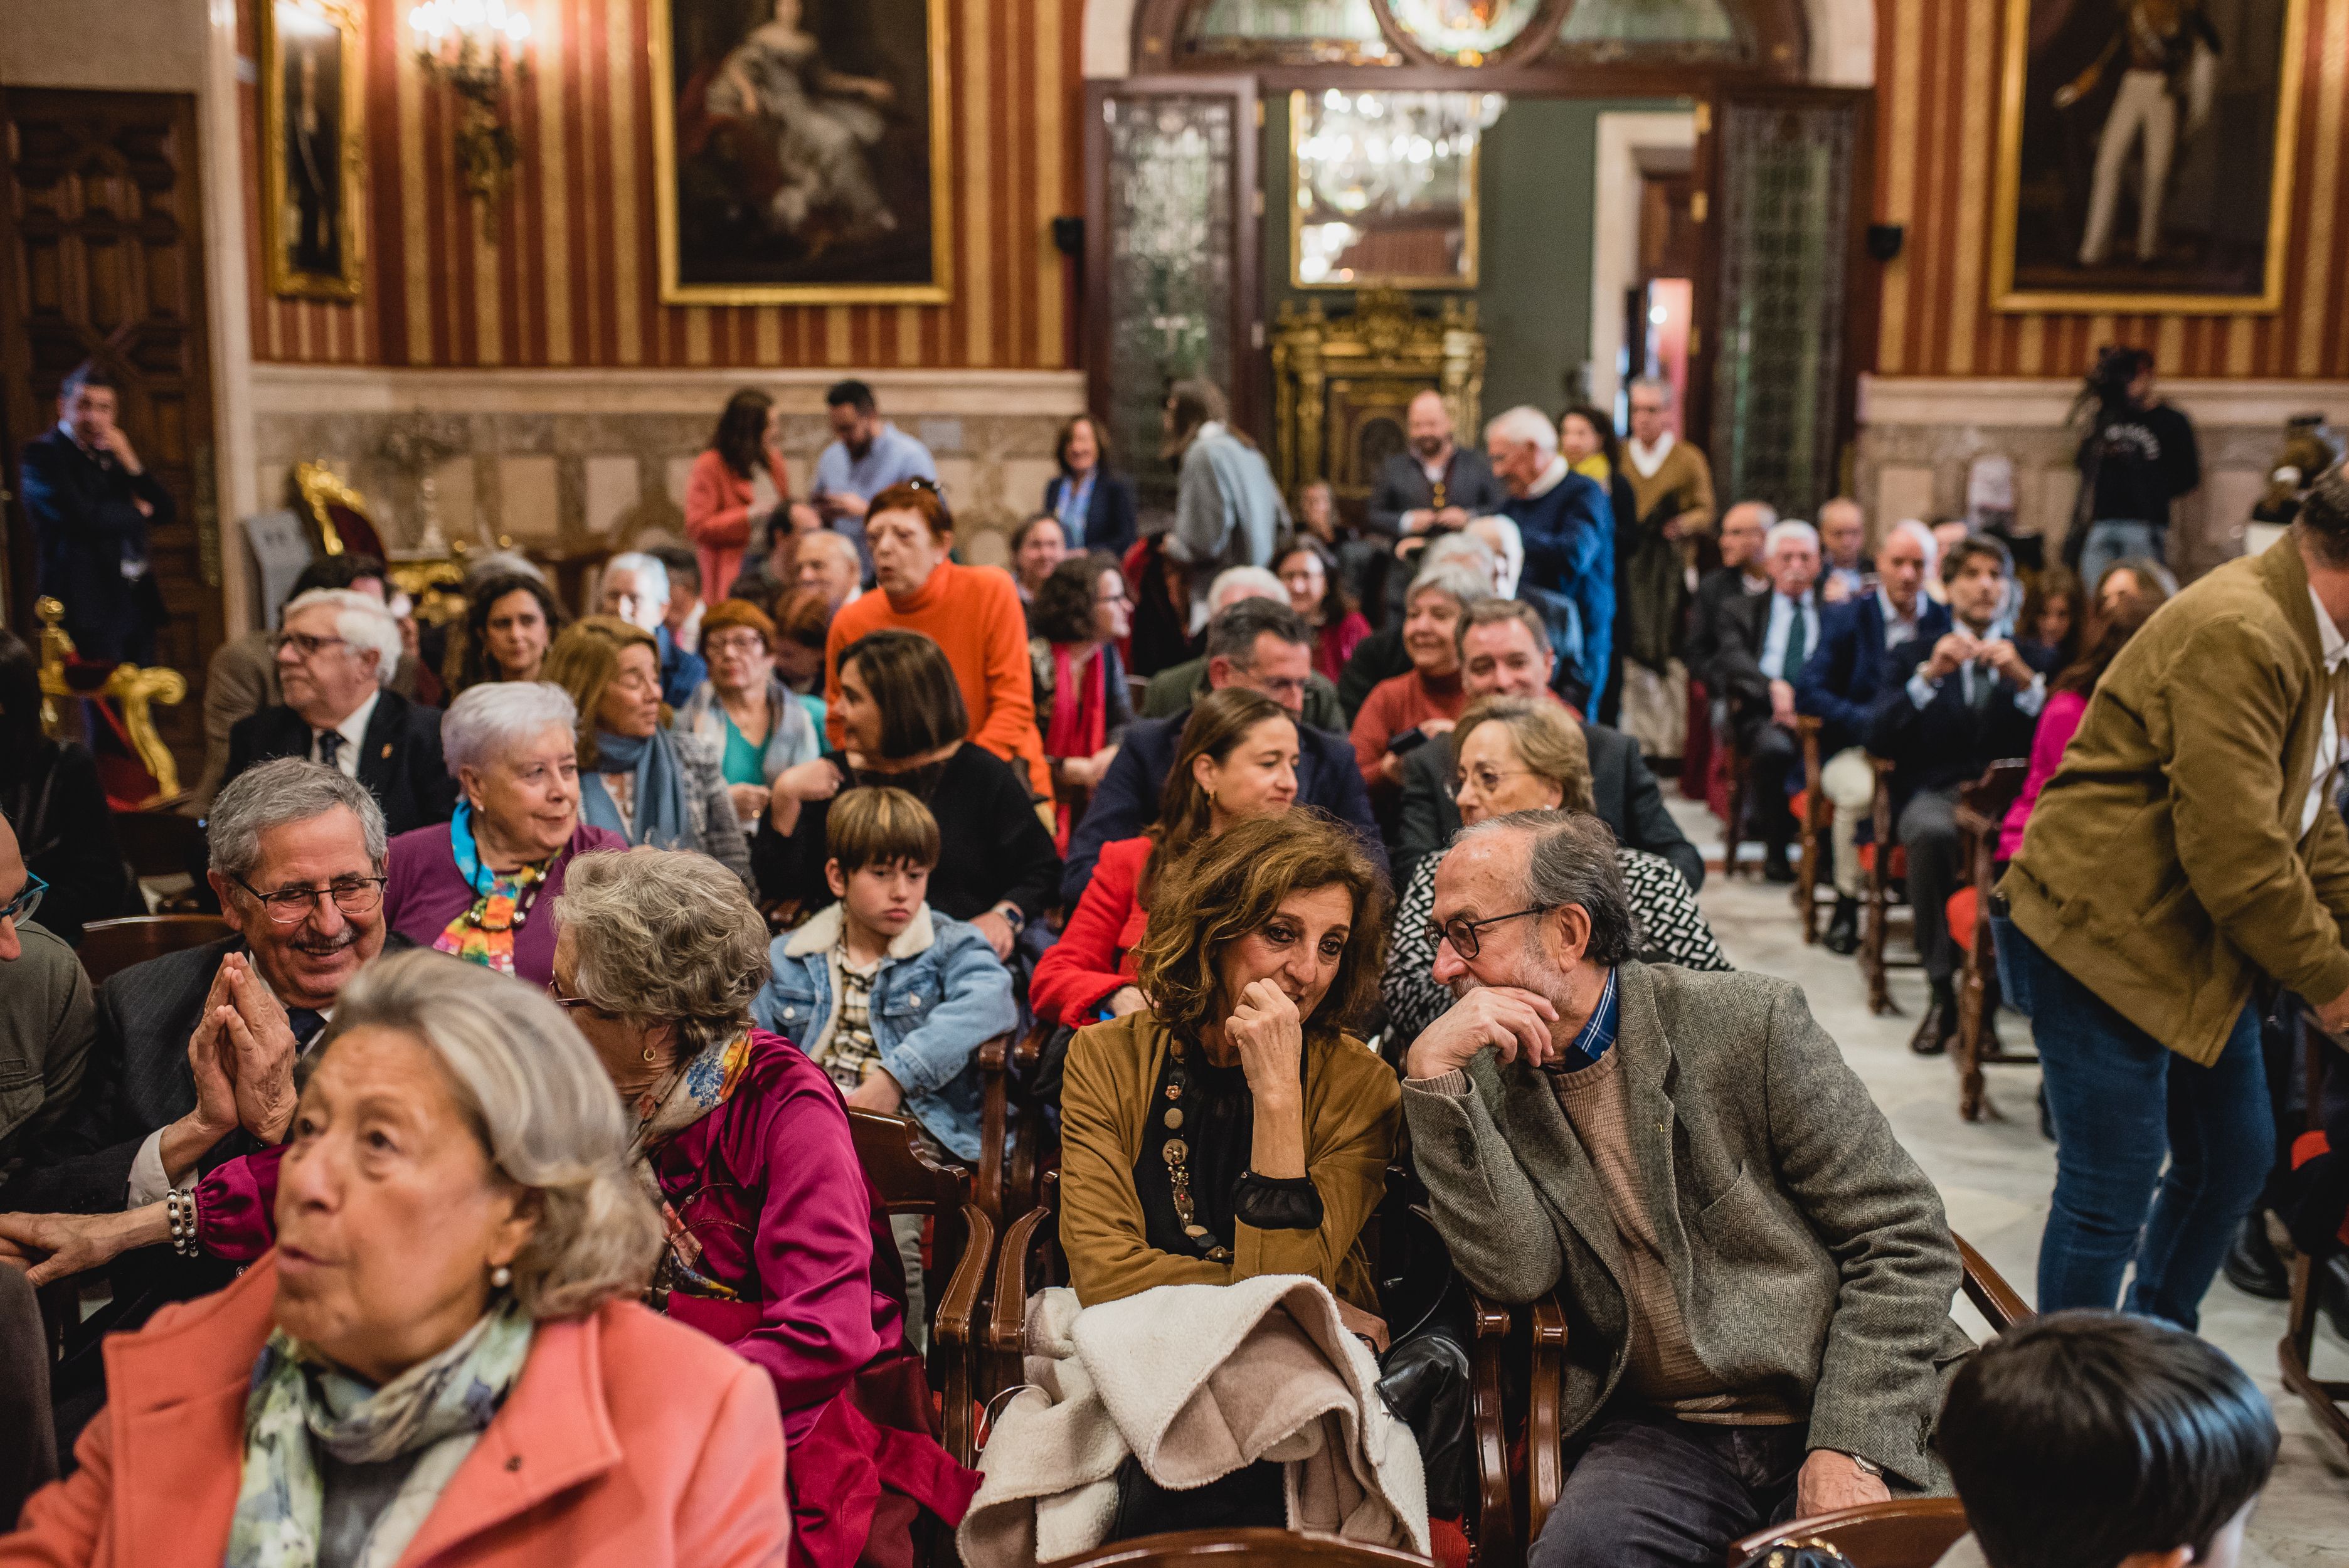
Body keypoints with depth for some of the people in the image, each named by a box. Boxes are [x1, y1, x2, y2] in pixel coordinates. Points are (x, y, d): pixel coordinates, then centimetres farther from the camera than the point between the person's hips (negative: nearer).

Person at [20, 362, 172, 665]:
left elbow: (167, 512, 10)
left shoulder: (117, 452, 17)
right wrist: (138, 512, -1)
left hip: (139, 602, 7)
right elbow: (83, 517, -18)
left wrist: (129, 461, -3)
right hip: (89, 603, -7)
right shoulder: (42, 453, -4)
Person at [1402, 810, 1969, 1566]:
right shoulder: (1486, 1086, 4)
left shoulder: (1745, 1022, -5)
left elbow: (1905, 1239, -5)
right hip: (1660, 1434, 1)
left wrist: (1851, 1447, -14)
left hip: (1836, 1406, -1)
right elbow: (1518, 1272, -11)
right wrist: (1432, 1078, -19)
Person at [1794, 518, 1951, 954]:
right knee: (1862, 791, -36)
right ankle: (1846, 903, -14)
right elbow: (1808, 692, -6)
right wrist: (1872, 722, -19)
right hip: (1854, 750, -2)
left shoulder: (1948, 620, 13)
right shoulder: (1844, 618, 4)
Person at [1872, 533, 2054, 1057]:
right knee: (1932, 831, -38)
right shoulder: (1913, 654, 16)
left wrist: (2025, 680, -13)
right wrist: (1929, 676, -13)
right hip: (1936, 793, 0)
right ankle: (1942, 990, -25)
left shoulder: (2033, 657, 18)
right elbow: (1880, 740, -2)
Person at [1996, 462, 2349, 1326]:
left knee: (2235, 1160, 18)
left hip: (2196, 945, 11)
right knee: (2112, 1190, -2)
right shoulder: (2237, 635, -24)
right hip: (2104, 939, -11)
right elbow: (2235, 852, -26)